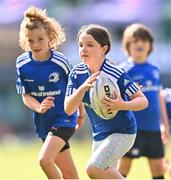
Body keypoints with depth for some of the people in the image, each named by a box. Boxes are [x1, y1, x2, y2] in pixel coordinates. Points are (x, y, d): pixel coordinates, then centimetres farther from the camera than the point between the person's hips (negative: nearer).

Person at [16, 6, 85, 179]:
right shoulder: (22, 63, -6)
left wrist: (81, 112, 13)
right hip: (43, 122, 4)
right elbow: (26, 96, -1)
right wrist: (39, 108, -22)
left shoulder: (61, 61, -16)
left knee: (45, 159, -24)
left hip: (64, 118, -4)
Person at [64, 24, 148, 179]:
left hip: (122, 132, -7)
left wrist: (122, 105, -38)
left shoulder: (116, 74, -22)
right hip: (99, 135, 7)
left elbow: (143, 101, -18)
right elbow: (68, 109, -14)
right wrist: (82, 88, -31)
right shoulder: (77, 73, -7)